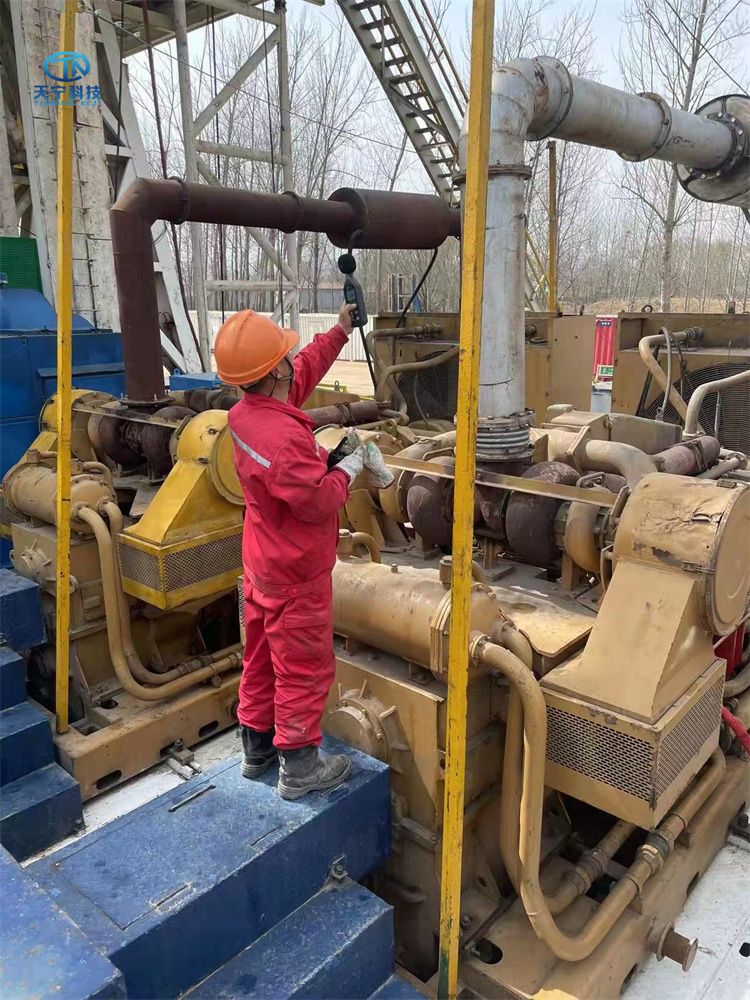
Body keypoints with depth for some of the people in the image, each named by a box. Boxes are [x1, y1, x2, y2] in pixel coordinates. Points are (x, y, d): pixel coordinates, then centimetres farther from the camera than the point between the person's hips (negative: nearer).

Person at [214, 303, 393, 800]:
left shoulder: (245, 413, -2)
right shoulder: (284, 437, -32)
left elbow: (303, 373, 13)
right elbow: (318, 501, -26)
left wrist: (339, 333, 19)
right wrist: (350, 465, -11)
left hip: (263, 566, 9)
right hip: (297, 574, -9)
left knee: (263, 658, 20)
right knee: (304, 668, 7)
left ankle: (257, 748, 37)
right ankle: (299, 767, 22)